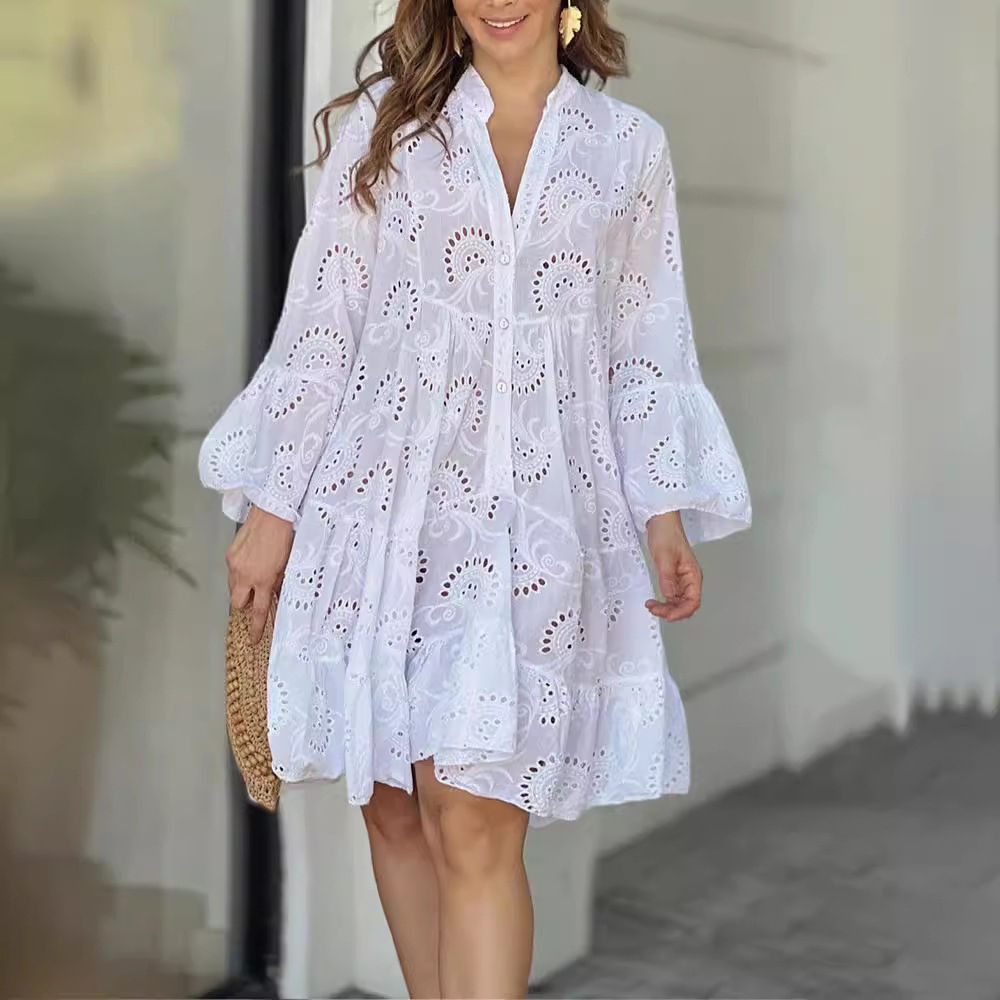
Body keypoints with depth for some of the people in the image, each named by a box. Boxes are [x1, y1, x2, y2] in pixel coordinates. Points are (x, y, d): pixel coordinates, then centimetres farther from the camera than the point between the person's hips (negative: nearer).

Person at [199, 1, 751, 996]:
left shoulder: (629, 148, 9)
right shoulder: (382, 124, 6)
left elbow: (646, 349, 11)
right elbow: (319, 322, 6)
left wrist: (667, 519, 0)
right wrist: (272, 510, 3)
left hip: (536, 514, -1)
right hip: (383, 495, 1)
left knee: (477, 827, -10)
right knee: (393, 805, 7)